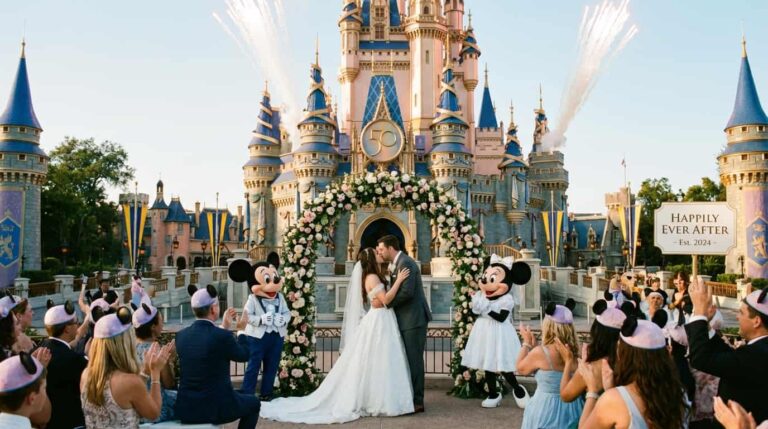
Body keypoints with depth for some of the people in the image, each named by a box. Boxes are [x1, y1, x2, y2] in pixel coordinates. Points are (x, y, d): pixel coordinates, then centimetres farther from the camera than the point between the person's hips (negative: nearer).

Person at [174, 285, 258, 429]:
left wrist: (224, 327, 22)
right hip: (215, 408, -6)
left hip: (185, 408, 6)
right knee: (253, 403, 22)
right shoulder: (222, 336, -18)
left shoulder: (181, 335, 0)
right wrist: (241, 330, 14)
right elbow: (244, 355, 0)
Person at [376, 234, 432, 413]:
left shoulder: (405, 262, -16)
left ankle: (417, 401, 3)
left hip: (414, 319, -10)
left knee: (414, 359, -4)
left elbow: (407, 292, -24)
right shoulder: (396, 264, 15)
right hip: (406, 319, 10)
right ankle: (409, 398, 22)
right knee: (409, 359, 14)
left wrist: (386, 303, -14)